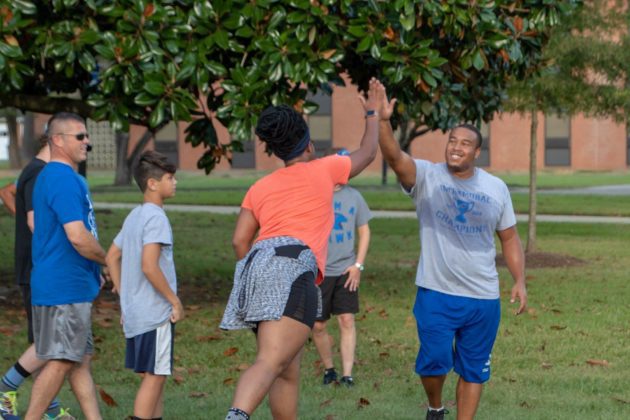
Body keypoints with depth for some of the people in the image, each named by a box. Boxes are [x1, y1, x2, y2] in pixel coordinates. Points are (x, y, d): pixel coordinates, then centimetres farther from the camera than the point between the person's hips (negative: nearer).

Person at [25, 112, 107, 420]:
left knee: (80, 360, 11)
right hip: (65, 290, -11)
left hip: (70, 288, 11)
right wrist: (108, 260, -7)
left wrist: (95, 271, 18)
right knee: (60, 362, -6)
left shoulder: (48, 176, 17)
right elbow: (78, 237, -25)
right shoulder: (64, 179, -17)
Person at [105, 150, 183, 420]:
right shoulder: (156, 218, -15)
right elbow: (149, 266, -23)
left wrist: (124, 297, 19)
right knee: (154, 376, -4)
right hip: (155, 313, -9)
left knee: (155, 376, 15)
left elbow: (112, 258, 18)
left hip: (133, 313, 9)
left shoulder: (134, 216, 13)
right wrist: (175, 301, -14)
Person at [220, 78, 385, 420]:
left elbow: (240, 240, 13)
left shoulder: (260, 187, 24)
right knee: (270, 363, -23)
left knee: (288, 373, 14)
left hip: (257, 265, 6)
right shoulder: (323, 170, 15)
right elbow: (367, 153, 32)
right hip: (292, 264, -6)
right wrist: (373, 113, 47)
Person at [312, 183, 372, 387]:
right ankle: (329, 369, 23)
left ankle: (347, 374, -5)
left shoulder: (353, 196, 4)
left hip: (346, 270, 1)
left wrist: (358, 265, 2)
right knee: (318, 326, 4)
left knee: (347, 320, -7)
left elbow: (364, 231, 11)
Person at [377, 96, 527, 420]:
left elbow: (509, 238, 11)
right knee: (434, 360, -9)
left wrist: (519, 280, -1)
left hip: (483, 298, 3)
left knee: (473, 369, 8)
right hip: (435, 293, -3)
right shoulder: (426, 177, -5)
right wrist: (383, 121, -41)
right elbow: (394, 156, -23)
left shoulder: (496, 188, 4)